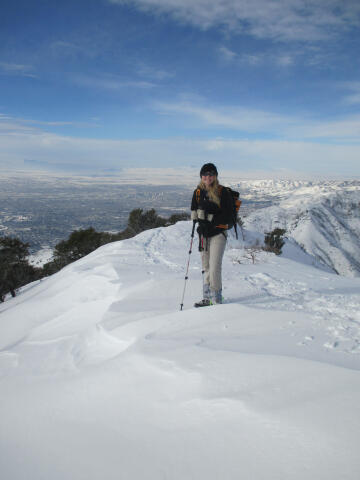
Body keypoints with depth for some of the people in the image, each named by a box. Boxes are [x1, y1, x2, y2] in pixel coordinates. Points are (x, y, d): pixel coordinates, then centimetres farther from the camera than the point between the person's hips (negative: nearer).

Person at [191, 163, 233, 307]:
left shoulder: (222, 192, -7)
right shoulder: (198, 192, 8)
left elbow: (227, 217, -9)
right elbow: (194, 213, 8)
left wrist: (209, 219, -16)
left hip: (218, 233, -5)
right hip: (204, 233, 5)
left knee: (214, 267, -11)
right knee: (206, 267, 12)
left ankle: (217, 299, -1)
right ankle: (207, 297, 22)